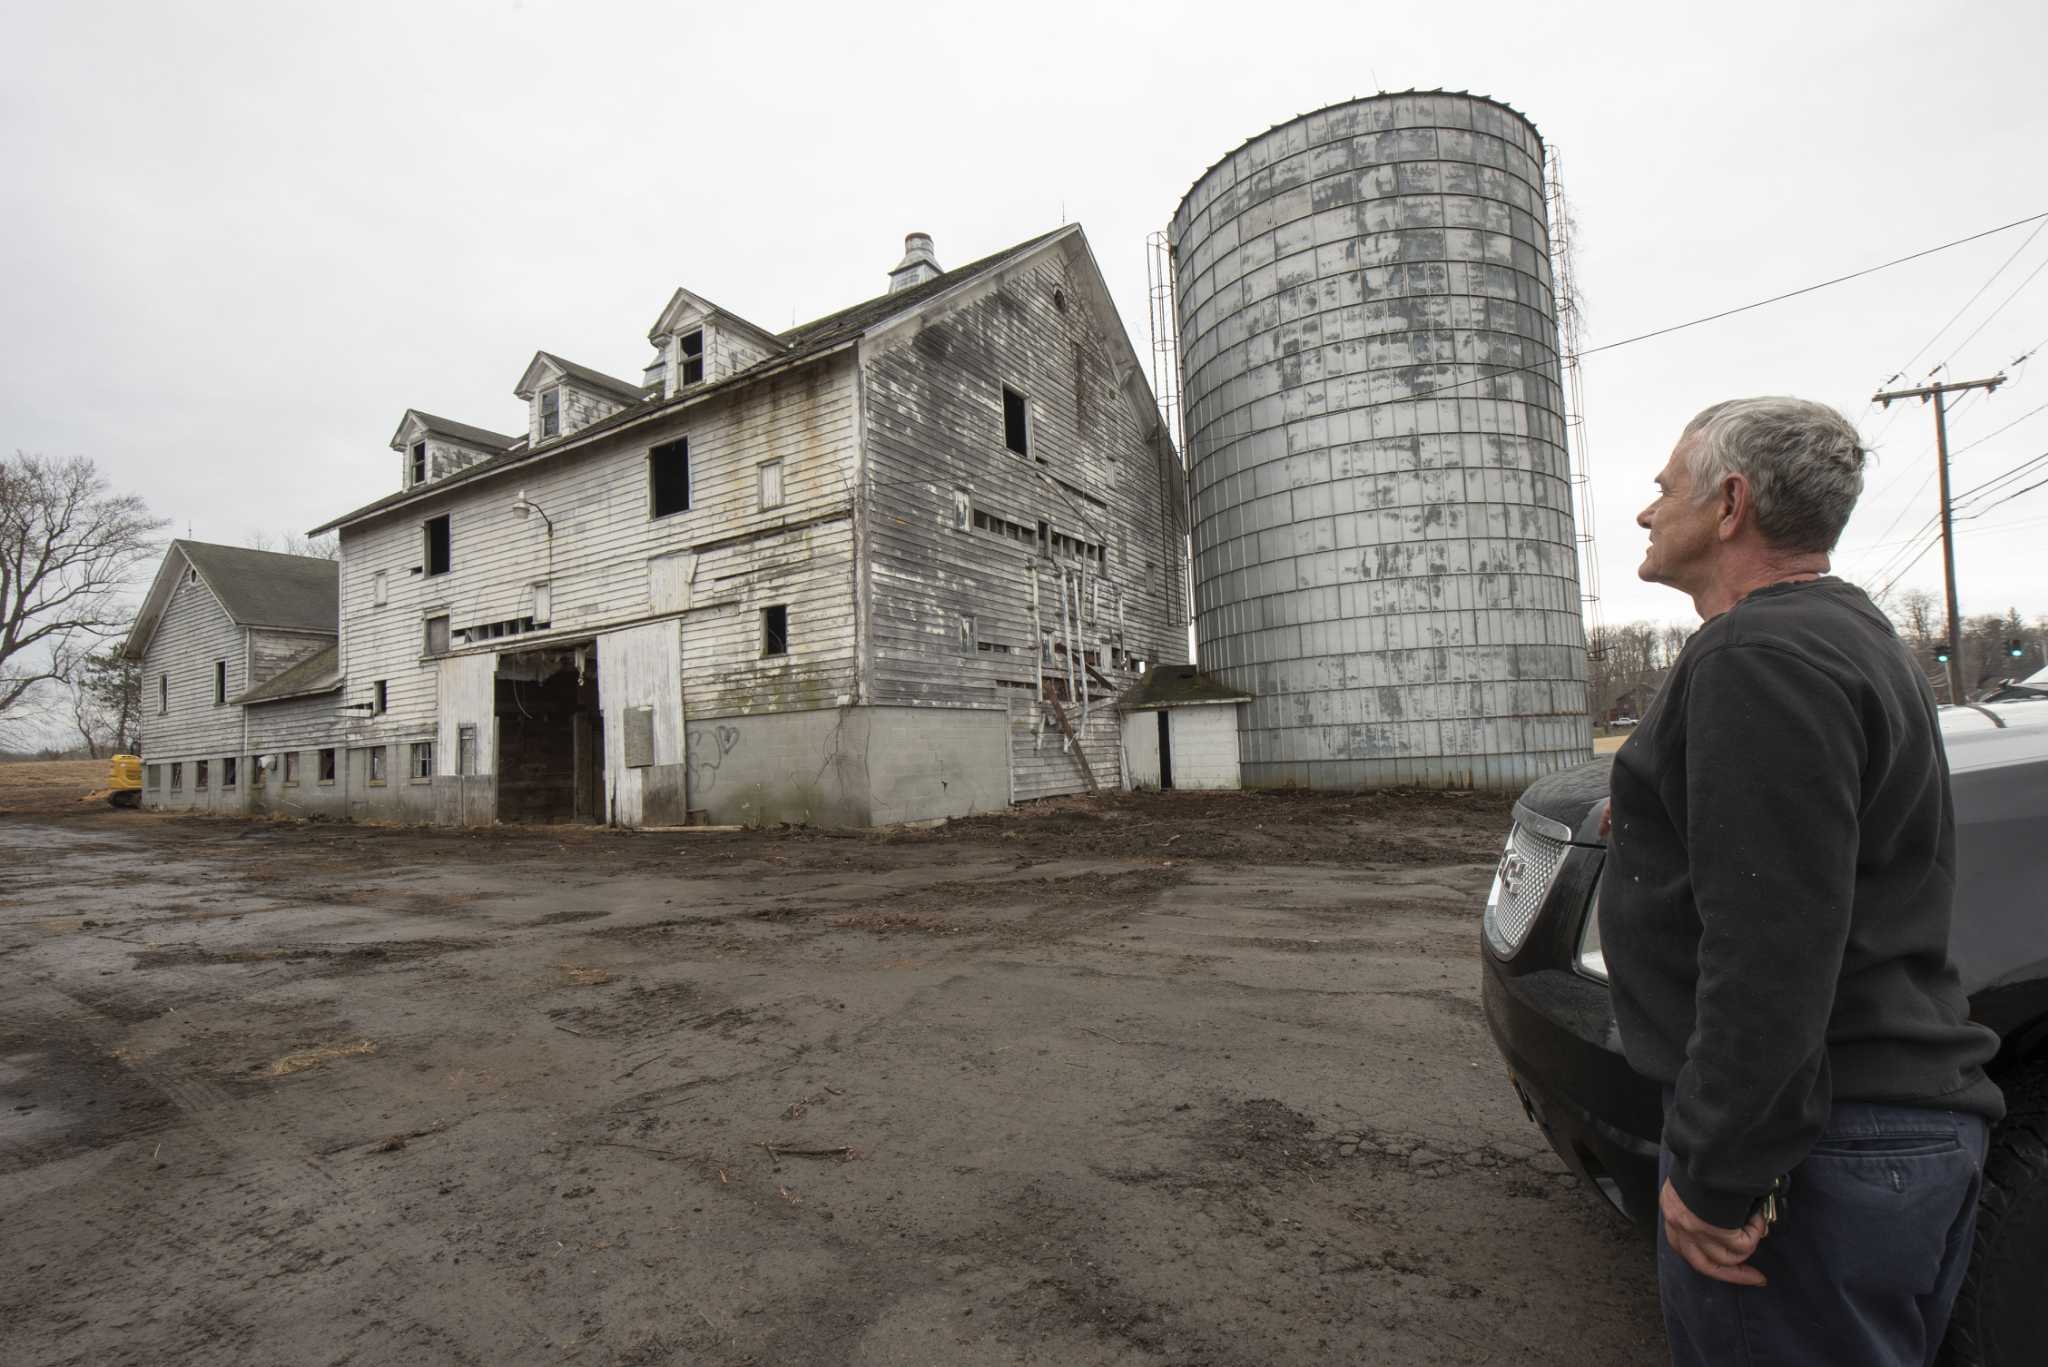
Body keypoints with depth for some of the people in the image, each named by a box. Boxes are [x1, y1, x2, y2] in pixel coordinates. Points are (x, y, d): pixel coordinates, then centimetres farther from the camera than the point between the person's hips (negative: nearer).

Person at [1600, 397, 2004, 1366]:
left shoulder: (1762, 656, -20)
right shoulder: (1848, 633, 16)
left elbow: (1773, 945, -26)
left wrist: (1718, 1175, -22)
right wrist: (1659, 819, 28)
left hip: (1823, 1147, -11)